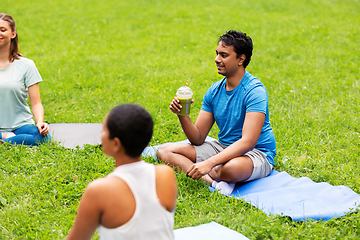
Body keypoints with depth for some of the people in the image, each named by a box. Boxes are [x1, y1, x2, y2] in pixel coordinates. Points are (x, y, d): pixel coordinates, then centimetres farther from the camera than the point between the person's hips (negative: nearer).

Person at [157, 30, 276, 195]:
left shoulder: (254, 90, -17)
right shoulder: (214, 91, 5)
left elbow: (248, 142, -27)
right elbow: (198, 139, 4)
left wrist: (209, 163, -36)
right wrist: (182, 115, -16)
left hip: (256, 154, -8)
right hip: (223, 148, 8)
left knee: (231, 168, -45)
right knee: (164, 150, -6)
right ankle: (213, 181, -25)